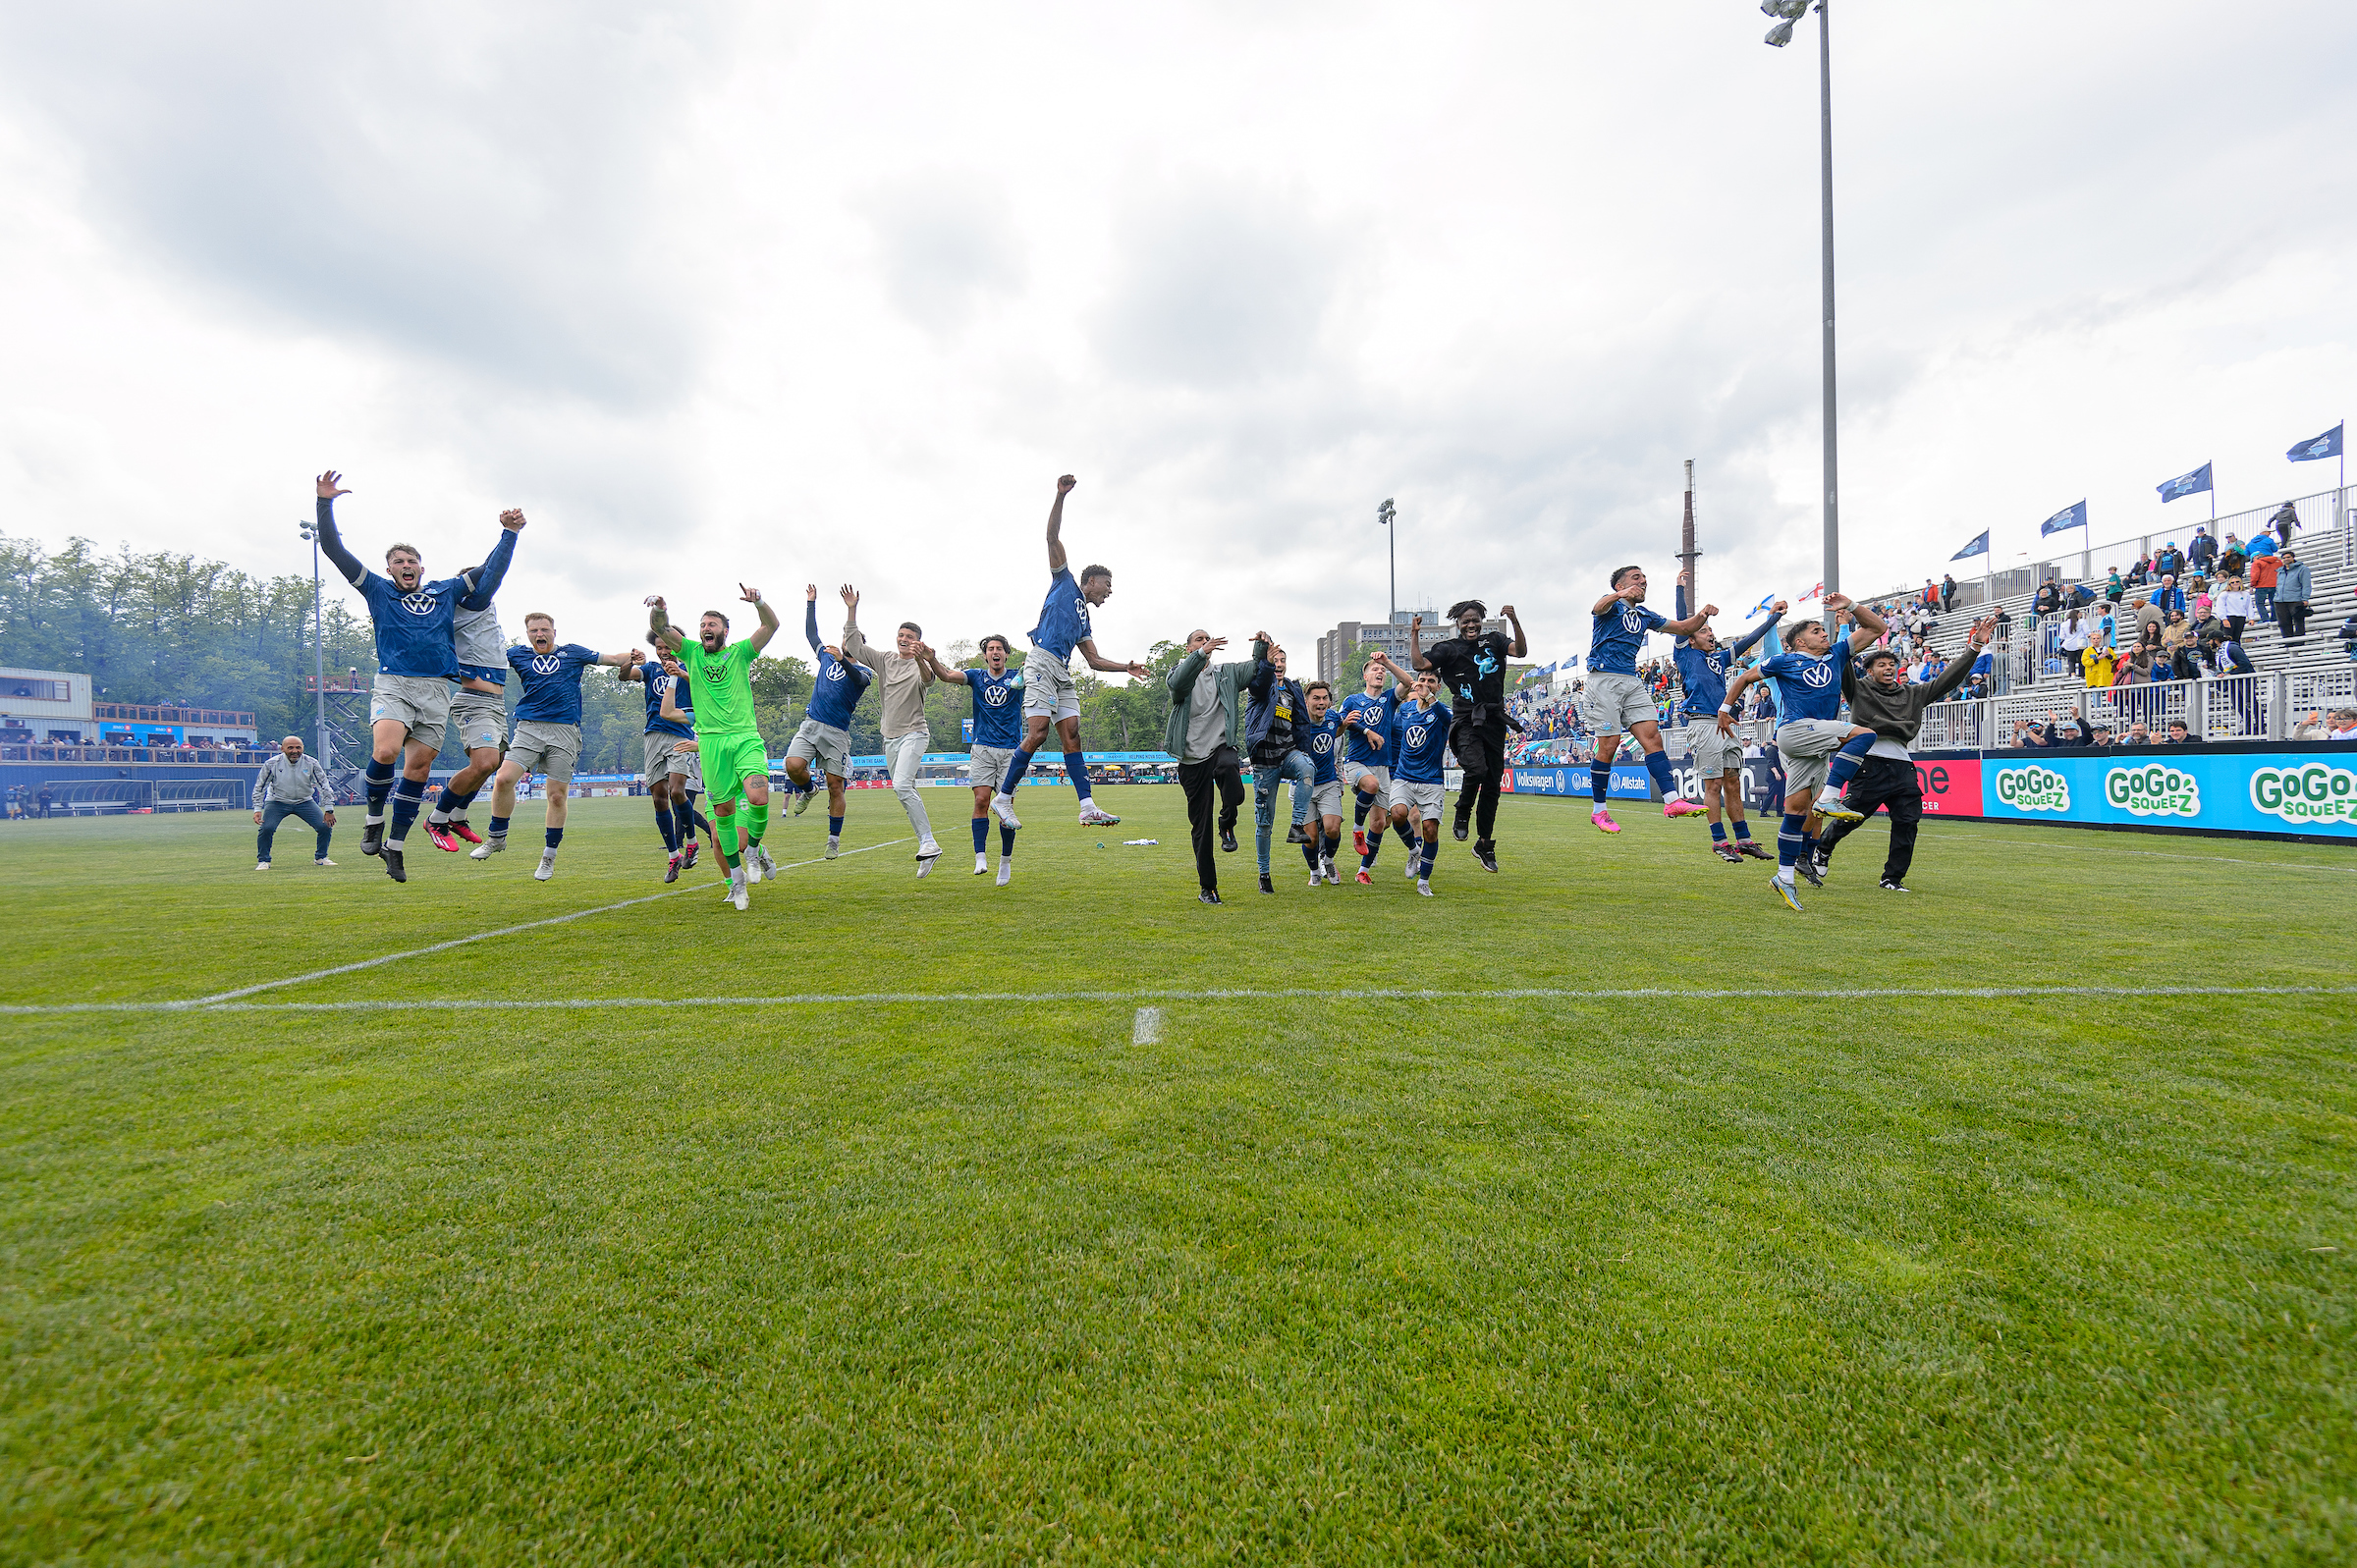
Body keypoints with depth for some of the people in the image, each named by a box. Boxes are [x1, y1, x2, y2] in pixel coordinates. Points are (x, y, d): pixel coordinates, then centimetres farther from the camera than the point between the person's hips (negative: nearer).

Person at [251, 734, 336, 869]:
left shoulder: (311, 763, -11)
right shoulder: (272, 764, -13)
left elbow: (324, 786, -7)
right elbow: (259, 787, -3)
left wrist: (329, 810, -12)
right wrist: (257, 810, -10)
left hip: (305, 802, 1)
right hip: (277, 802, -1)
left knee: (326, 826, -12)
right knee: (266, 828, -21)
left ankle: (320, 858, 10)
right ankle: (263, 860, 2)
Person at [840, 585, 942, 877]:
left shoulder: (921, 663, -7)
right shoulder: (885, 660, 11)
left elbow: (928, 679, -30)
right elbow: (854, 645, 11)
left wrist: (919, 659, -51)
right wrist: (851, 610, 1)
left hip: (914, 734, -7)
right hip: (890, 737, 7)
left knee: (901, 785, -26)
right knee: (906, 790, 8)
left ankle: (928, 843, -26)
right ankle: (927, 845, 16)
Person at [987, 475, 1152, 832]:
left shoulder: (1084, 620, 31)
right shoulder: (1065, 582, 15)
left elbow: (1095, 660, 30)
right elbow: (1053, 537, 5)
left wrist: (1127, 667, 21)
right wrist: (1061, 497, -4)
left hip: (1063, 673, 8)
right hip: (1042, 662, -8)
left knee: (1071, 736, -1)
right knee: (1038, 733, -17)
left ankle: (1088, 808, -6)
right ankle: (1003, 797, -8)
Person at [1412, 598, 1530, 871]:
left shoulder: (1494, 641, 13)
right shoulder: (1448, 648, 6)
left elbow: (1521, 651, -2)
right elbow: (1419, 663, -5)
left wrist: (1514, 622, -13)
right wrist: (1415, 634, -10)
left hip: (1495, 721, 3)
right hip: (1466, 721, -3)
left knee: (1493, 783, 6)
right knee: (1477, 769, -29)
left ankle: (1485, 845, 19)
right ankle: (1462, 813, 2)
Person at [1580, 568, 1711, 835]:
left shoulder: (1644, 615, 23)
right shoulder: (1612, 605, 2)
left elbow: (1682, 628, 28)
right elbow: (1598, 608, -24)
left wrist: (1701, 615, 6)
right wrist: (1620, 595, -46)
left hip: (1631, 682, 7)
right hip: (1604, 679, -7)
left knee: (1652, 735, -8)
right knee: (1609, 743, -10)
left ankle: (1672, 800, -15)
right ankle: (1598, 810, 0)